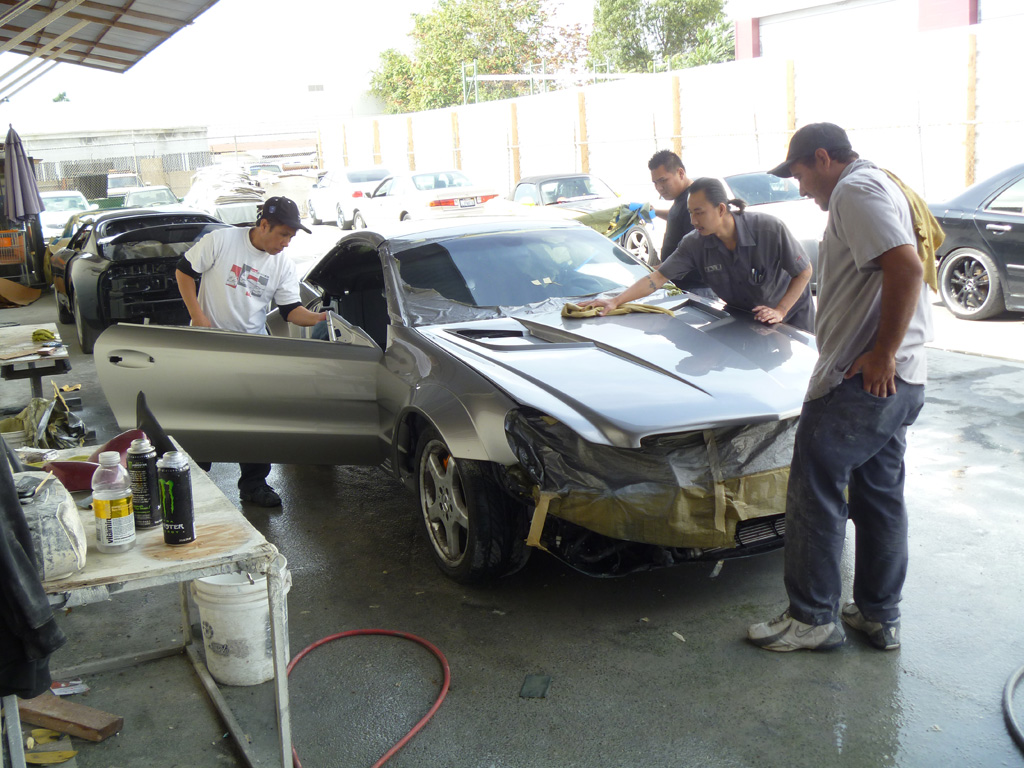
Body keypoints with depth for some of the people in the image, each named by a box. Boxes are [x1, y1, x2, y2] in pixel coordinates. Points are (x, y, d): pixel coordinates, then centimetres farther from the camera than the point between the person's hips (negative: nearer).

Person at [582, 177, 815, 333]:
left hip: (791, 311, -2)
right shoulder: (695, 243, -20)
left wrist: (780, 311, -26)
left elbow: (805, 272, -18)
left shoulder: (770, 229, -29)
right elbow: (658, 277, -22)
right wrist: (615, 302, -33)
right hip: (742, 317, 2)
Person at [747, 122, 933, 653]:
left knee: (815, 492, -2)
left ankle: (813, 618, 6)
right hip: (900, 383, 11)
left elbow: (906, 268, -25)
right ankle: (880, 616, 24)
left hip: (862, 380, -11)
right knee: (880, 495, 15)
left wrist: (882, 353, -22)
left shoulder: (855, 190, -11)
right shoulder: (881, 188, 21)